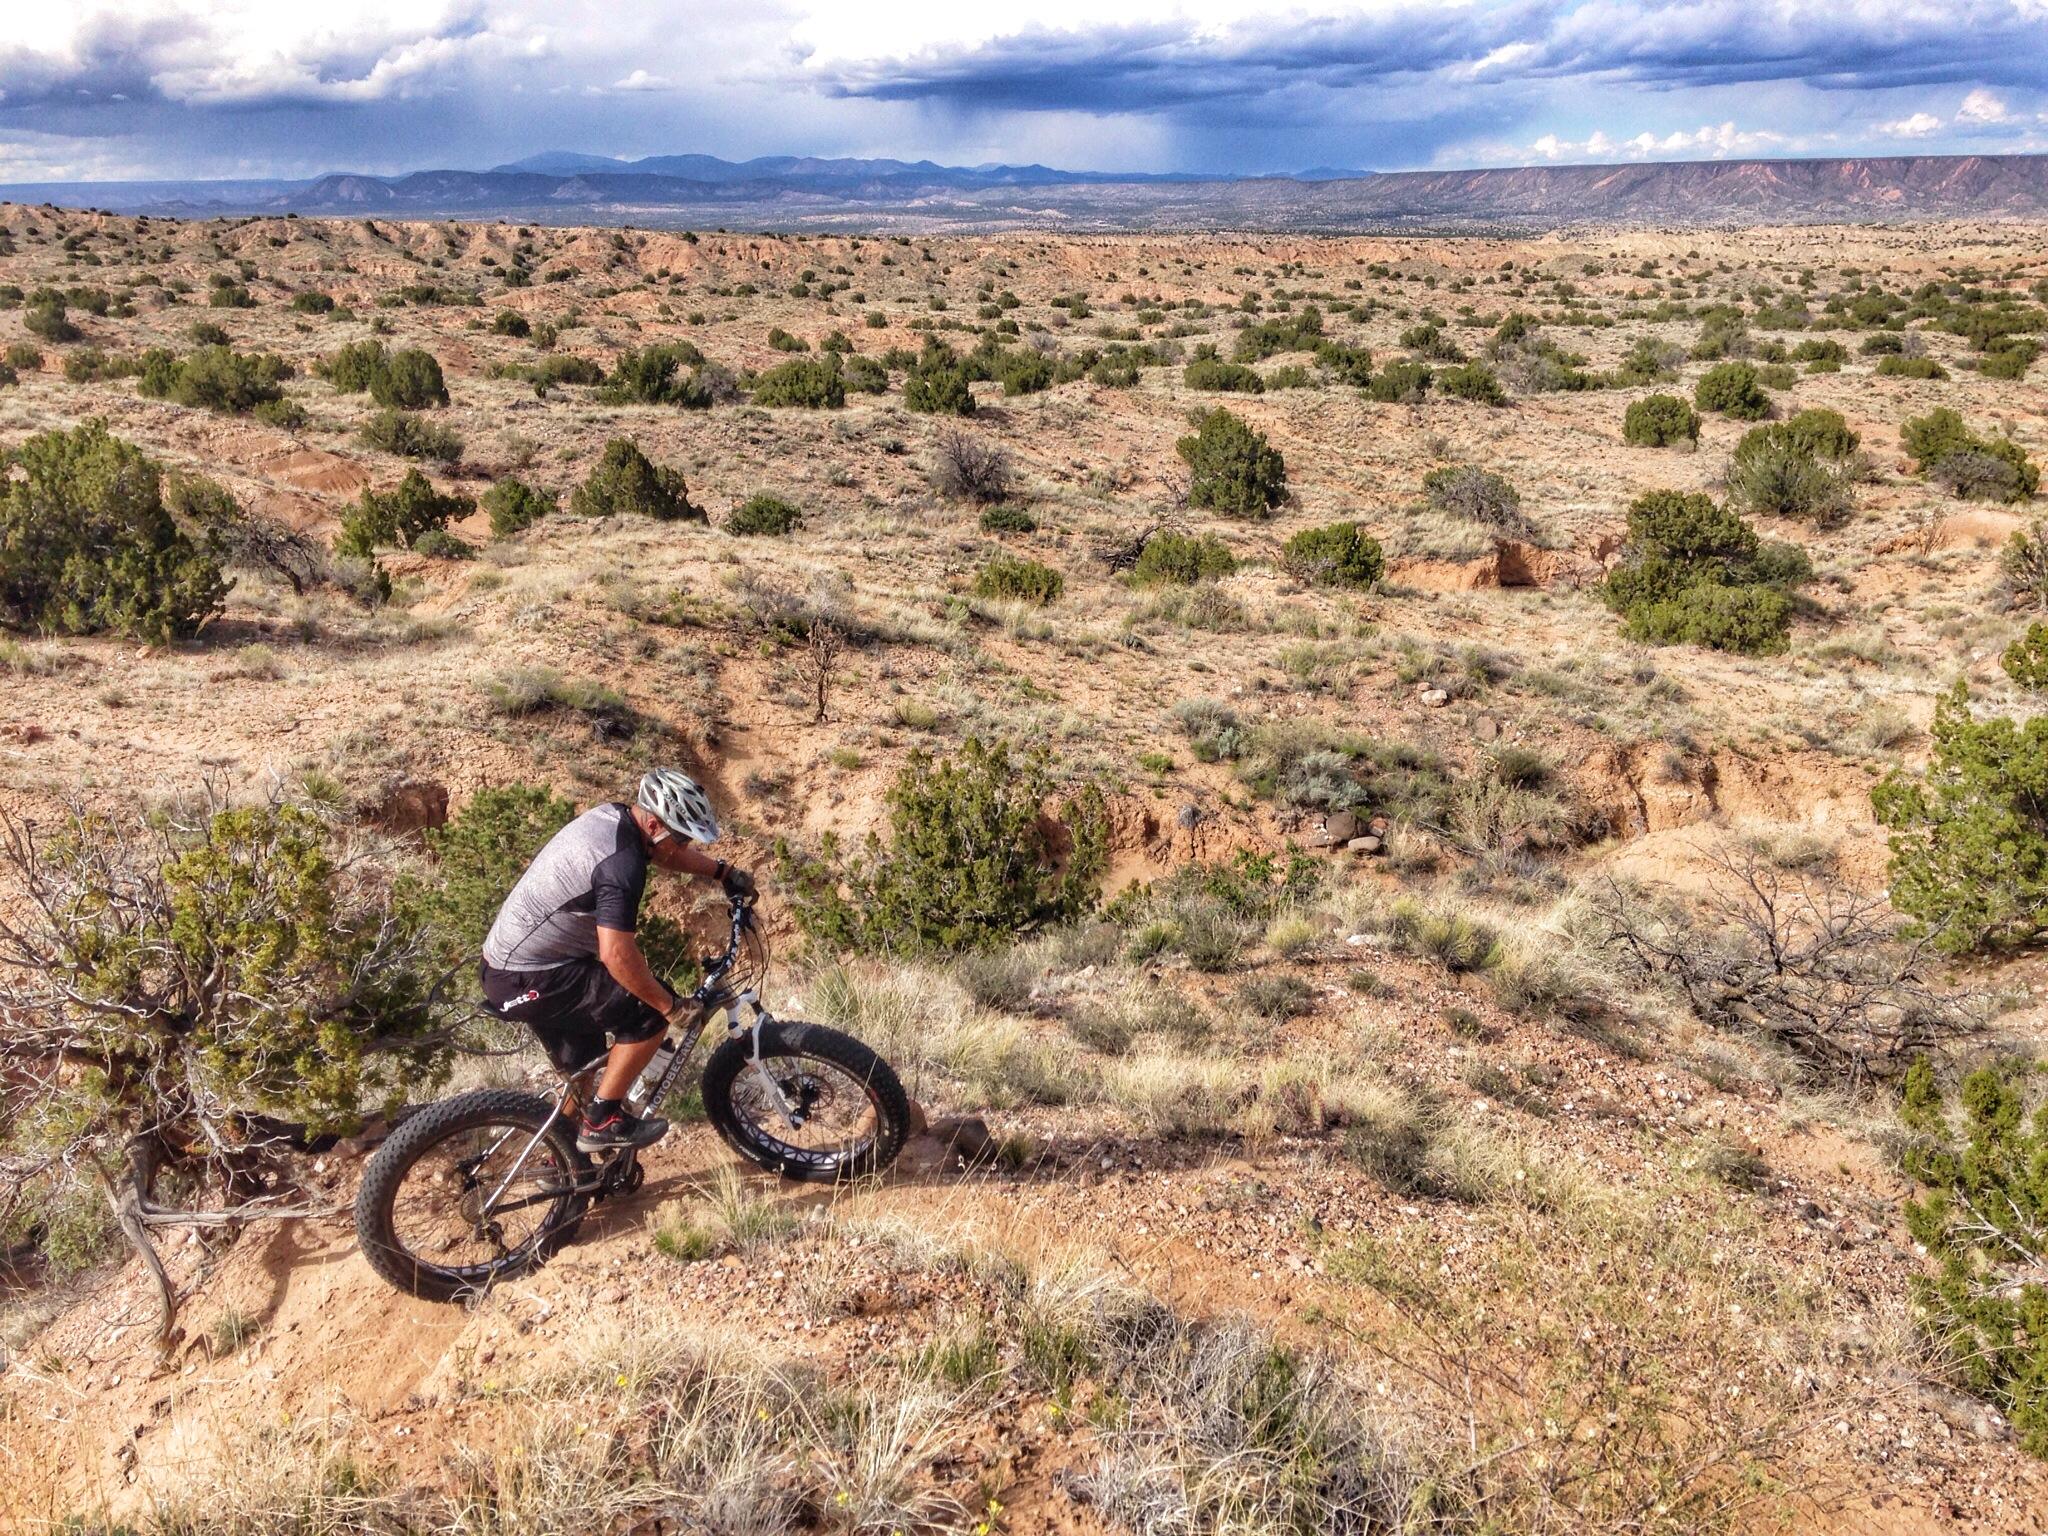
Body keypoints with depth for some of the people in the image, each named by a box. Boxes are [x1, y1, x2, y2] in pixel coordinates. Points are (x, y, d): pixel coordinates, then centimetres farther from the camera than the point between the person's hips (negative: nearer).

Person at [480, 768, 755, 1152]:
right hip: (529, 982, -10)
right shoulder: (622, 864, -28)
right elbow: (617, 955, -32)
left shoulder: (611, 816, 1)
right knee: (650, 1010, -11)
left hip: (507, 965, 10)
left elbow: (668, 853, 22)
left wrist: (723, 871, 16)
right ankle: (603, 1121, -1)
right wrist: (672, 1007, -21)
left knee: (583, 1068, 22)